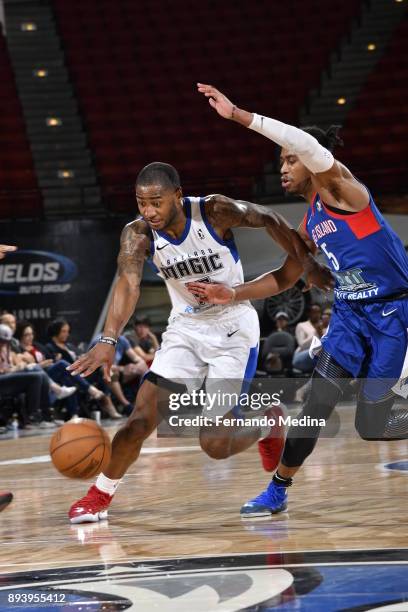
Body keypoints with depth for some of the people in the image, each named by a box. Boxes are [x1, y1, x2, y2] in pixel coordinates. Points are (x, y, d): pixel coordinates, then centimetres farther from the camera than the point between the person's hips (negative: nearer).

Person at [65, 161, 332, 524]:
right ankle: (100, 495, 11)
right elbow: (128, 285, -31)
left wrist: (308, 265, -1)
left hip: (233, 330, -3)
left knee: (216, 445, -9)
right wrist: (109, 341, -47)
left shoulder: (215, 212, -21)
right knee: (142, 418, -10)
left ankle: (266, 425, 24)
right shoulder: (138, 234, -15)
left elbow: (270, 220, -4)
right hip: (186, 329, 3)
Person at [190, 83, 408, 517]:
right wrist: (232, 295, 7)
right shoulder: (310, 223, 11)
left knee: (372, 425, -5)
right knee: (317, 404, -3)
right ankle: (278, 490, 5)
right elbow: (285, 279, 21)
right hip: (350, 313, 7)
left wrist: (239, 116, -37)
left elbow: (309, 144, -34)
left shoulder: (338, 186, -14)